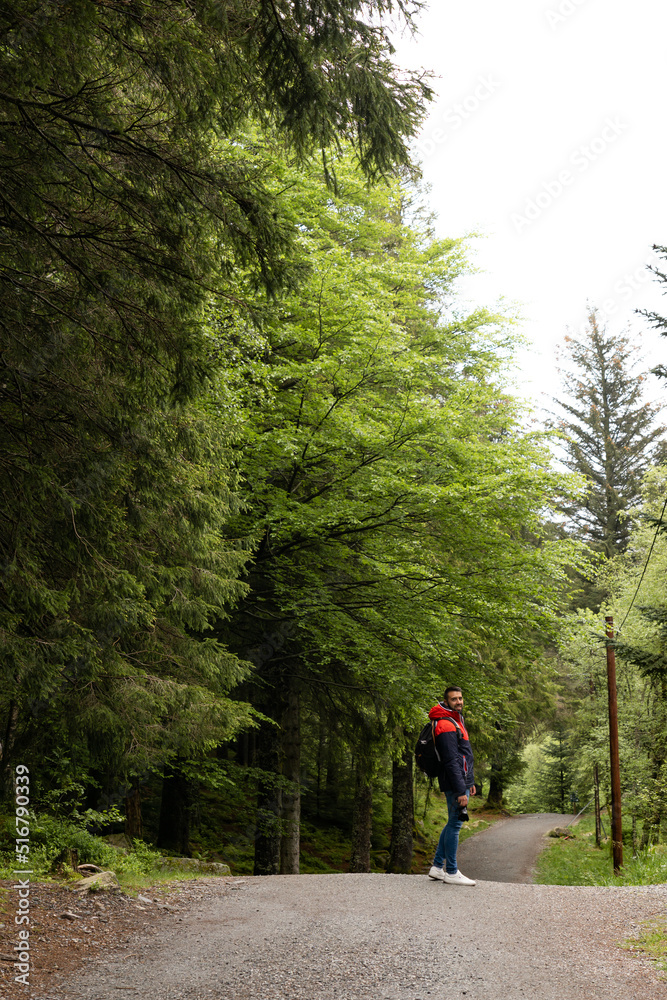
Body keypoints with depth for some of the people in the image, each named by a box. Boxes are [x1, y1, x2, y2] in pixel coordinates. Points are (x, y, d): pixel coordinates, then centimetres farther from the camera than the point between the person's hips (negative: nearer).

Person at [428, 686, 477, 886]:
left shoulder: (457, 720, 17)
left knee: (453, 823, 15)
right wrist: (460, 791, -24)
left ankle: (438, 867, 21)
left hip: (461, 780, 10)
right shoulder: (445, 725, -16)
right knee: (455, 824, -4)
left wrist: (470, 781, 23)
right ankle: (451, 872, 3)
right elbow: (451, 761, -21)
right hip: (455, 783, -10)